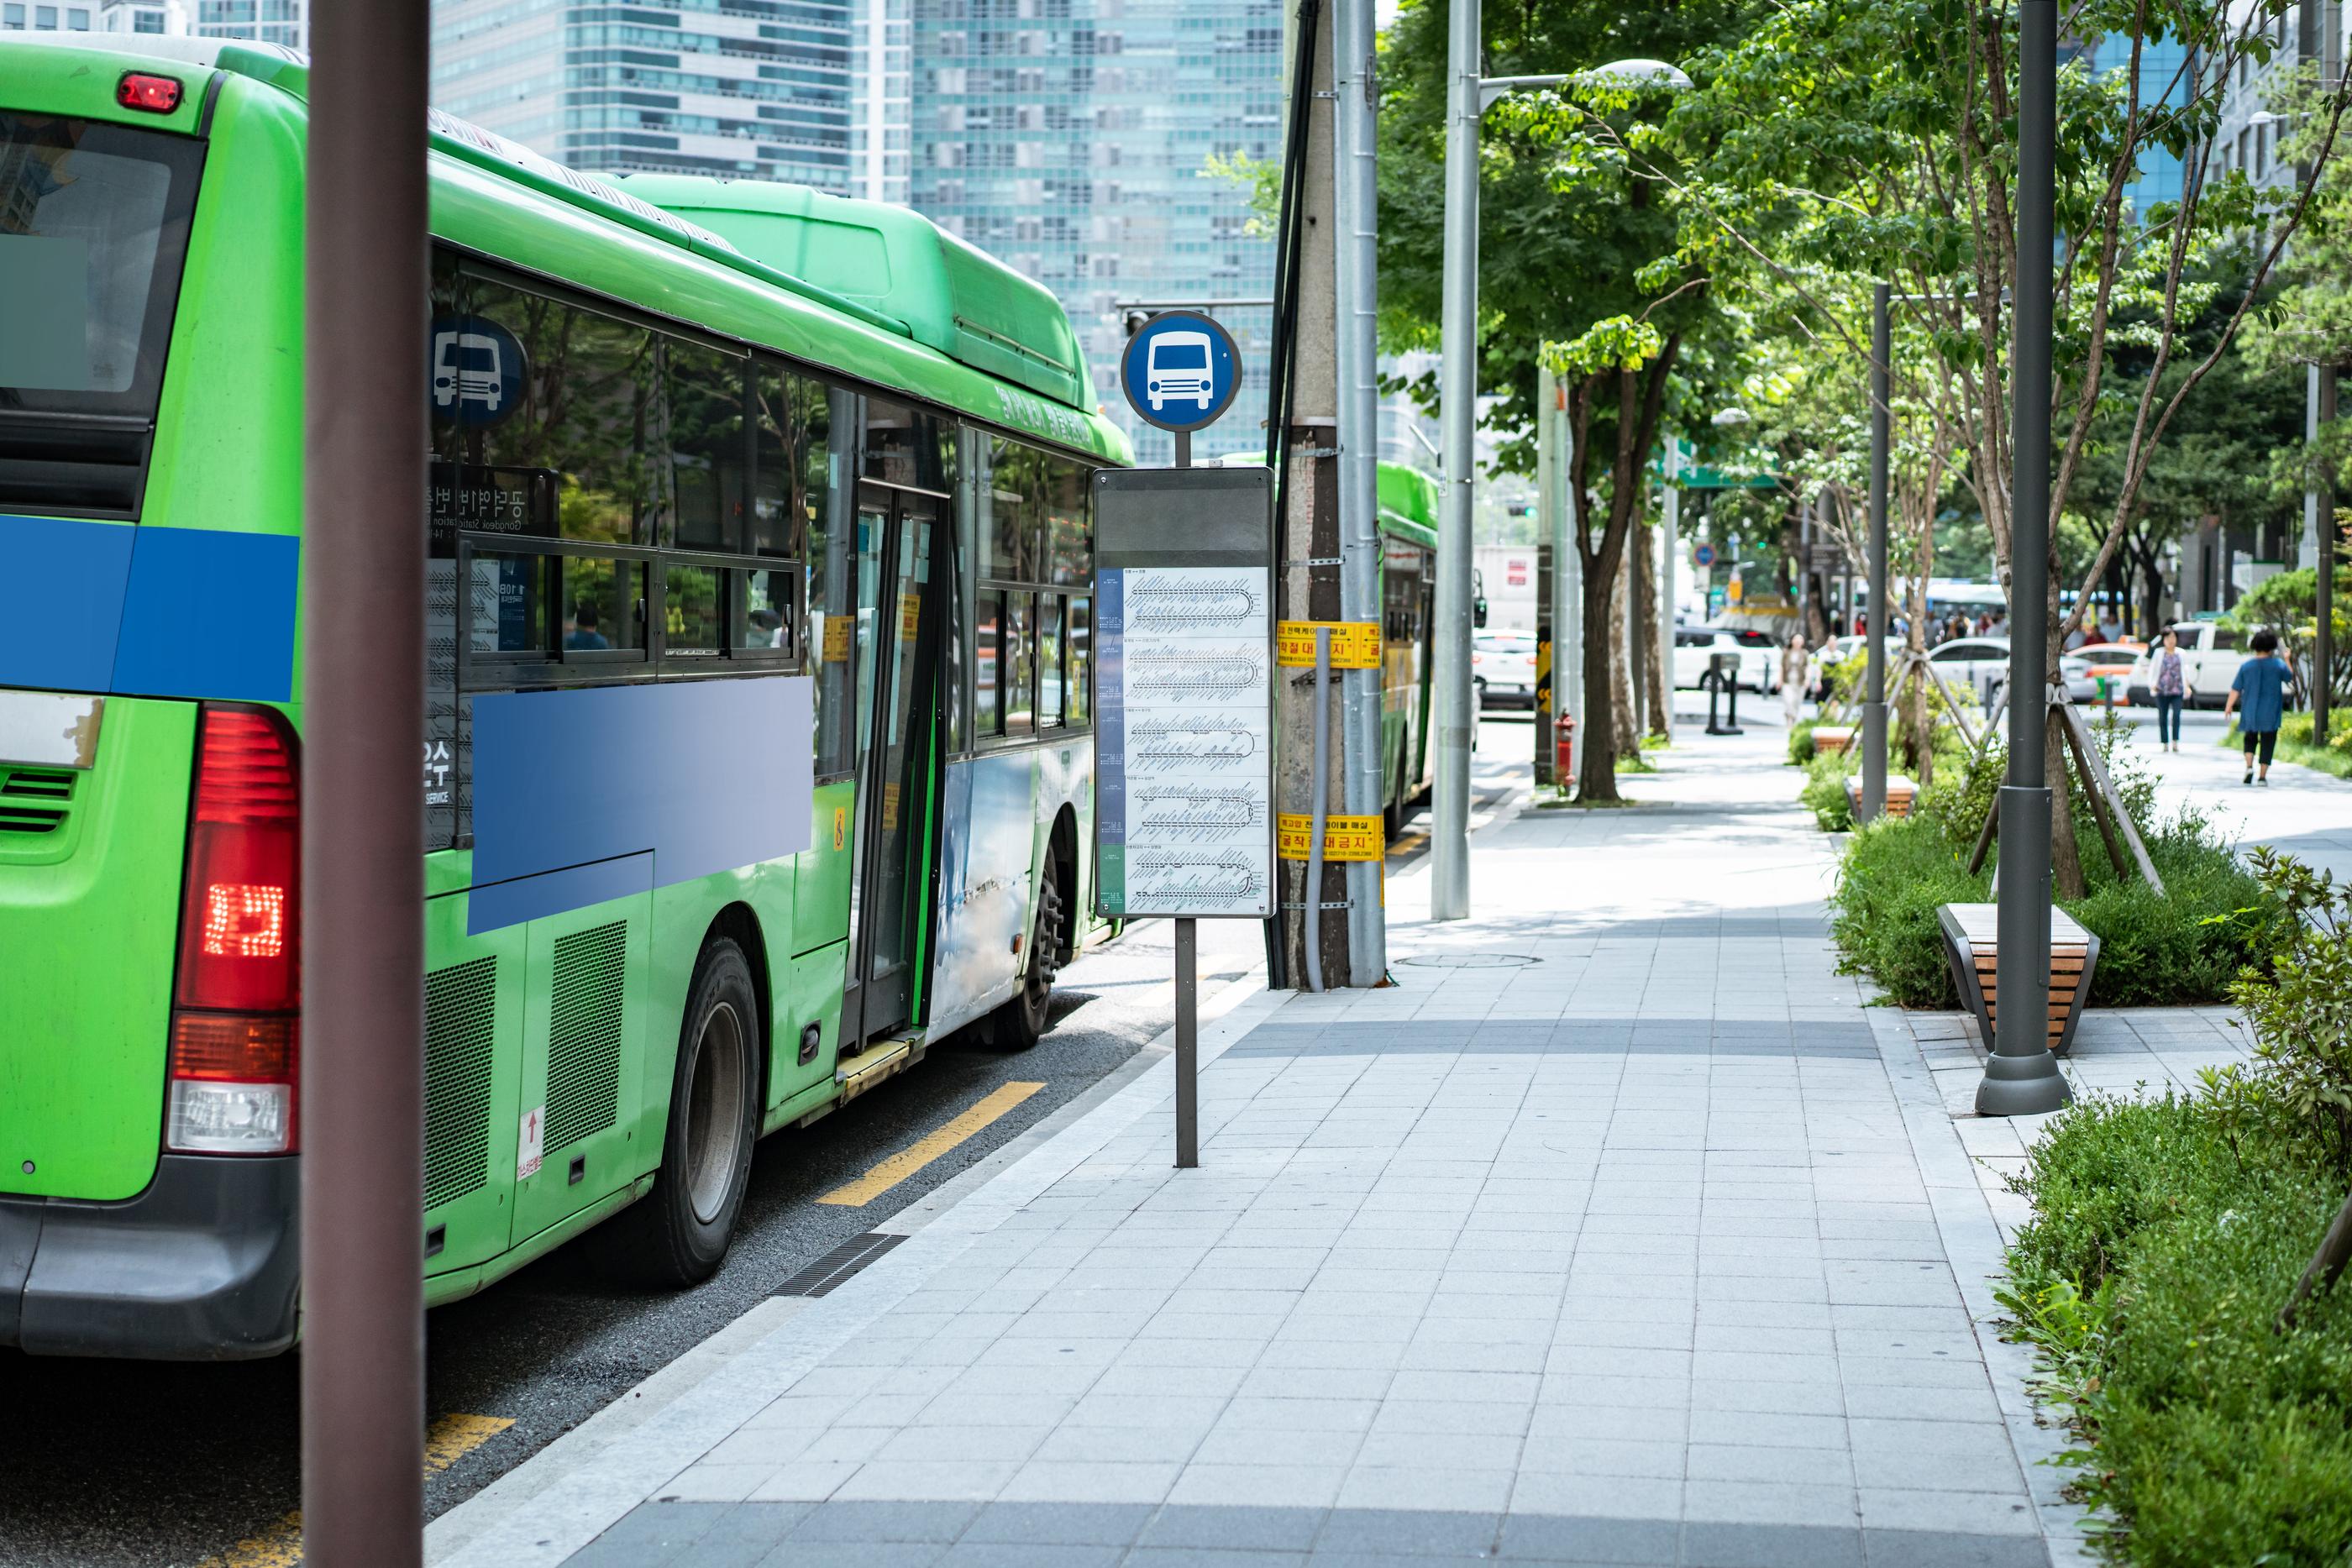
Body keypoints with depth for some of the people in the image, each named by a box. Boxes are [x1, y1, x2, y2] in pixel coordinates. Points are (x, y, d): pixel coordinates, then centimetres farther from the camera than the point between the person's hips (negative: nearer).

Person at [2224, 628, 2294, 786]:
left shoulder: (2246, 666, -3)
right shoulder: (2278, 665, -7)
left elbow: (2235, 689, -1)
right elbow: (2290, 677, 13)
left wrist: (2229, 706, 10)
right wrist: (2287, 660, 28)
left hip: (2251, 712, 1)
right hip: (2270, 713, -1)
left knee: (2250, 739, 17)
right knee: (2267, 743, 6)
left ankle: (2249, 767, -5)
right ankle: (2263, 776, 3)